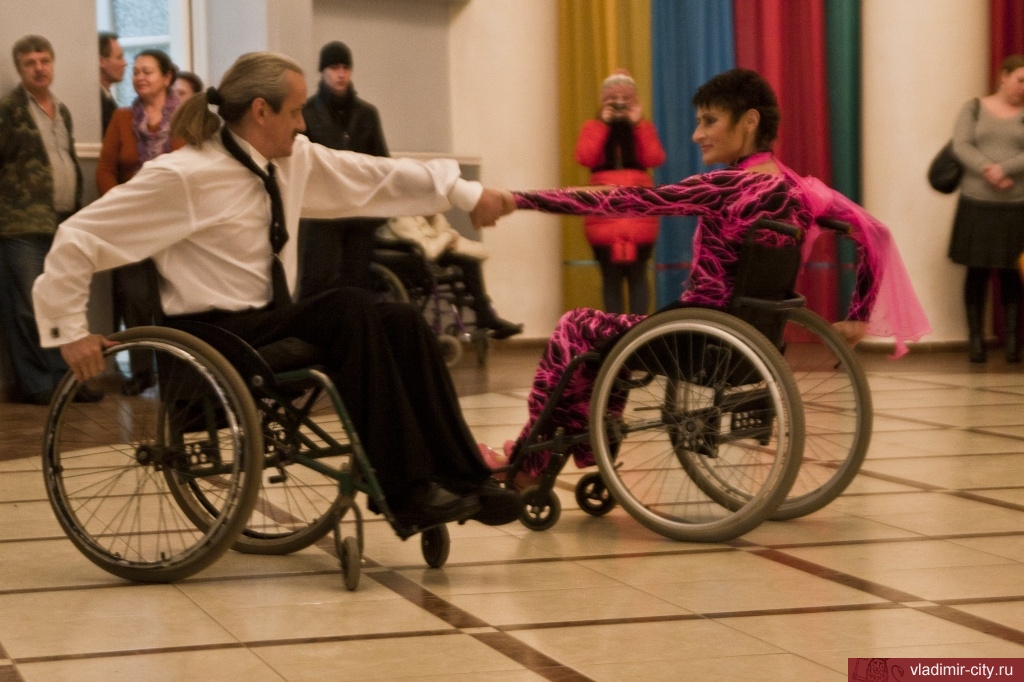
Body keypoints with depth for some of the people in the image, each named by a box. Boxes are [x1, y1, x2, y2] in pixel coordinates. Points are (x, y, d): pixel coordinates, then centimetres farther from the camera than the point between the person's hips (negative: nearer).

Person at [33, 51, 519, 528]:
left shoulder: (292, 160, 7)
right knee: (349, 307, -27)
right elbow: (78, 238, -13)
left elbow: (373, 176, 15)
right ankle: (405, 491, -26)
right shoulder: (182, 177, -15)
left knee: (401, 322, -11)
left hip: (273, 323, 8)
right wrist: (69, 329, -14)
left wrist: (464, 193, 13)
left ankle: (464, 479, -11)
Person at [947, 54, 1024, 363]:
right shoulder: (974, 109, 6)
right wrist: (988, 172, -19)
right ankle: (975, 340, 5)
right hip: (976, 202, 0)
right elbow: (961, 146, -5)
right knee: (977, 272, 1)